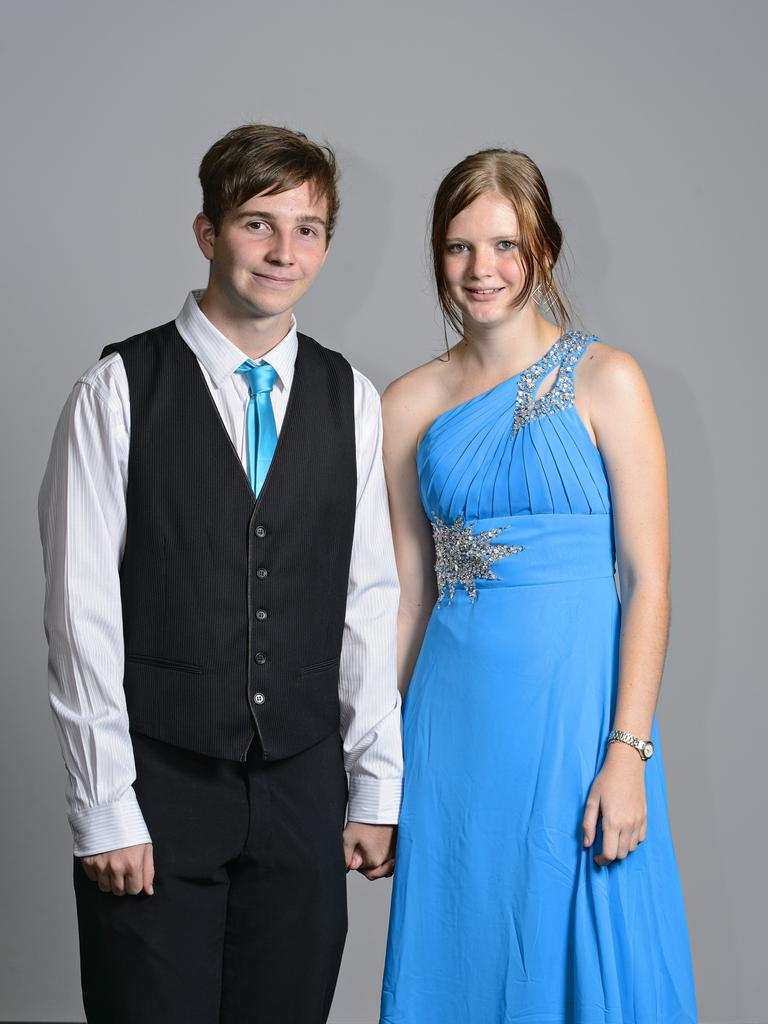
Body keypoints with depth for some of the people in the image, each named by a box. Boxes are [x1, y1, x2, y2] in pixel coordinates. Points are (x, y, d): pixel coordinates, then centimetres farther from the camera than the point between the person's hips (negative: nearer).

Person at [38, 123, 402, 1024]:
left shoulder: (351, 400, 7)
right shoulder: (121, 390, -4)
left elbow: (369, 601, 7)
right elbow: (82, 610, -6)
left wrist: (376, 788, 6)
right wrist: (104, 809, -9)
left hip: (303, 792, 3)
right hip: (158, 789, -3)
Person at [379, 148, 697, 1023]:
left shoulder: (604, 380, -3)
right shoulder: (411, 403, 7)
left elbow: (648, 578, -7)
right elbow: (408, 593, 10)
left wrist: (628, 751, -15)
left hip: (576, 707, -3)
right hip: (455, 715, 3)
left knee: (584, 952, 4)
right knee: (459, 952, 11)